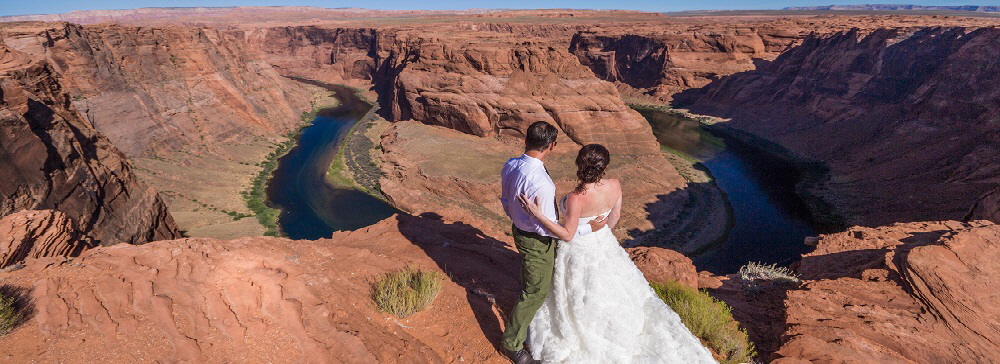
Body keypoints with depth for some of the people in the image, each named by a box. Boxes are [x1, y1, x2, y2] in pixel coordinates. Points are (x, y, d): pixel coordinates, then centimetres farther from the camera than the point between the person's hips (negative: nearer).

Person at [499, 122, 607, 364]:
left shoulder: (510, 166, -11)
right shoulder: (541, 183, -36)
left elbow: (505, 201, 4)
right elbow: (545, 227, -28)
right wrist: (588, 228, -20)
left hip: (519, 229, 8)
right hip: (537, 241, -8)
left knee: (530, 278, 33)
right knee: (536, 292, 12)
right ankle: (512, 343, 29)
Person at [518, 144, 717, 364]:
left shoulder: (576, 199, -36)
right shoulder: (615, 186, -20)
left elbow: (567, 234, -26)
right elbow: (615, 217, -2)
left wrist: (538, 215, -33)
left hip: (579, 252, -5)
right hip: (604, 246, 5)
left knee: (579, 299, 21)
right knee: (610, 289, 29)